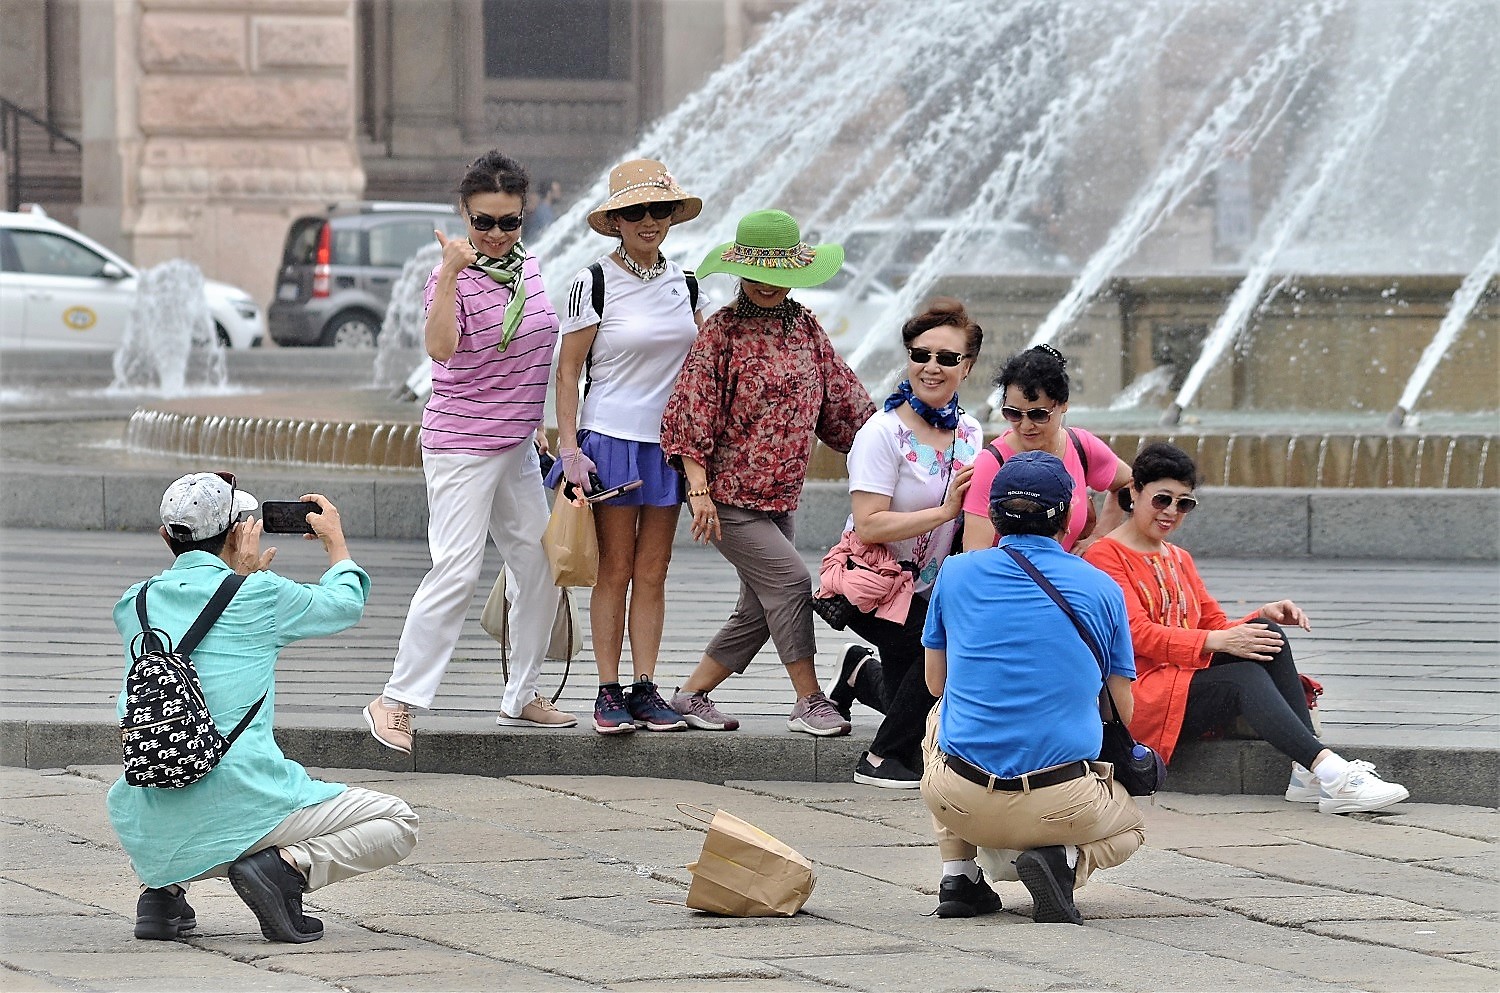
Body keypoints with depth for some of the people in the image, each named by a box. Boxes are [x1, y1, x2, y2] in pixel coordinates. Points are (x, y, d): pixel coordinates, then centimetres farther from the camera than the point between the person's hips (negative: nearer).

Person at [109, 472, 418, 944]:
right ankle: (287, 865, -12)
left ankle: (161, 885, 12)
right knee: (396, 824, 9)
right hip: (243, 811, -5)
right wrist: (335, 541, 37)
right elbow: (345, 604, 19)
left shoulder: (134, 606, 9)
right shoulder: (260, 596, -2)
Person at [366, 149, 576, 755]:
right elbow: (441, 347, -34)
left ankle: (521, 698, 21)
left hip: (515, 445, 8)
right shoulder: (454, 277, -15)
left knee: (541, 566, 10)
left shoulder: (527, 267, 7)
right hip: (461, 443, -8)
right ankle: (396, 702, -9)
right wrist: (450, 273, -42)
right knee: (457, 573, -14)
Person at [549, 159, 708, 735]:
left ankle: (645, 690, 8)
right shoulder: (595, 282, -6)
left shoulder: (683, 282, 8)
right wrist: (570, 448, -12)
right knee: (616, 571, -2)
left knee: (653, 573, 6)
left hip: (669, 440, 4)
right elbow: (567, 370, -5)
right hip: (611, 438, -4)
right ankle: (609, 693, 2)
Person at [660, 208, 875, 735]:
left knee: (760, 609, 7)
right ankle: (809, 702, -9)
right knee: (790, 580, -16)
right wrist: (699, 488, -17)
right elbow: (692, 413, -11)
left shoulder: (805, 326, 10)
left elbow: (840, 397, 19)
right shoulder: (722, 331, -8)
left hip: (780, 494, 7)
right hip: (729, 496, -7)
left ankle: (691, 696, 20)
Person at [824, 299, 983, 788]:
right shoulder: (884, 432, -15)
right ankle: (883, 759, -14)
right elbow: (869, 526, -24)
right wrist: (945, 511, -26)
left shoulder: (970, 433, 6)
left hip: (929, 590, 7)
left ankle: (864, 670, 33)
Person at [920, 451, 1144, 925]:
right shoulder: (1101, 588, 2)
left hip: (959, 802, 2)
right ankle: (1065, 861, -3)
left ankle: (958, 875, 20)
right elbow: (1123, 712, 9)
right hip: (1059, 809, -2)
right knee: (1131, 823, 33)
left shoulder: (955, 574, 5)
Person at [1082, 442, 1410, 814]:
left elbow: (1215, 626, 17)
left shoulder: (1178, 559, 26)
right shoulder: (1105, 556, 0)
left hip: (1188, 678, 7)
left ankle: (1307, 773, -30)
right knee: (1246, 676, -30)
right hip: (1139, 696, -7)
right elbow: (1138, 634, -13)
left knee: (1266, 633, -18)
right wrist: (1219, 642, -23)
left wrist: (1263, 618, -5)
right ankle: (1330, 772, -45)